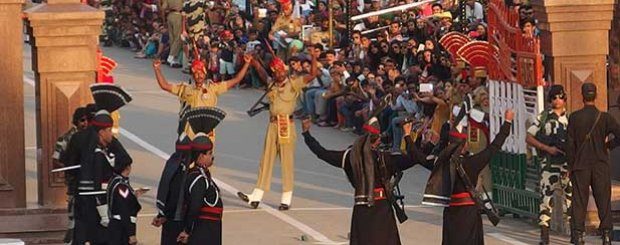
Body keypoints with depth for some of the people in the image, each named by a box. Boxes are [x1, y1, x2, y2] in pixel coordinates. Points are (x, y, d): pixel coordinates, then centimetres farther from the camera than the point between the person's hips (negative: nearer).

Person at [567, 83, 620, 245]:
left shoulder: (574, 117, -4)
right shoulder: (605, 118, -4)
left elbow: (570, 144, -2)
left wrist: (570, 166, 4)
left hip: (580, 166, 0)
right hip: (601, 166, 0)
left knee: (579, 201, 3)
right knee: (604, 201, 5)